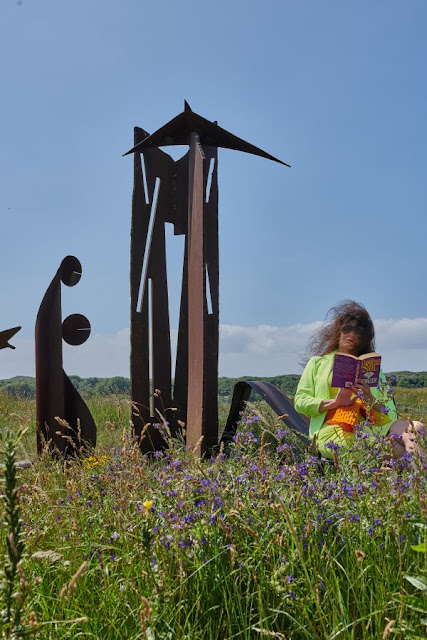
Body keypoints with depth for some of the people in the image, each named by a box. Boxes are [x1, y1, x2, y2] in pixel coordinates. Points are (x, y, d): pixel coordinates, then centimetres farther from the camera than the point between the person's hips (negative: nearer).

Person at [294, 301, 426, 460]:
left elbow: (390, 416, 18)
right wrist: (334, 403, -7)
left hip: (367, 429, 2)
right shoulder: (318, 363, 24)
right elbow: (300, 401, 10)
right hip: (332, 434, -2)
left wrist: (371, 400, -5)